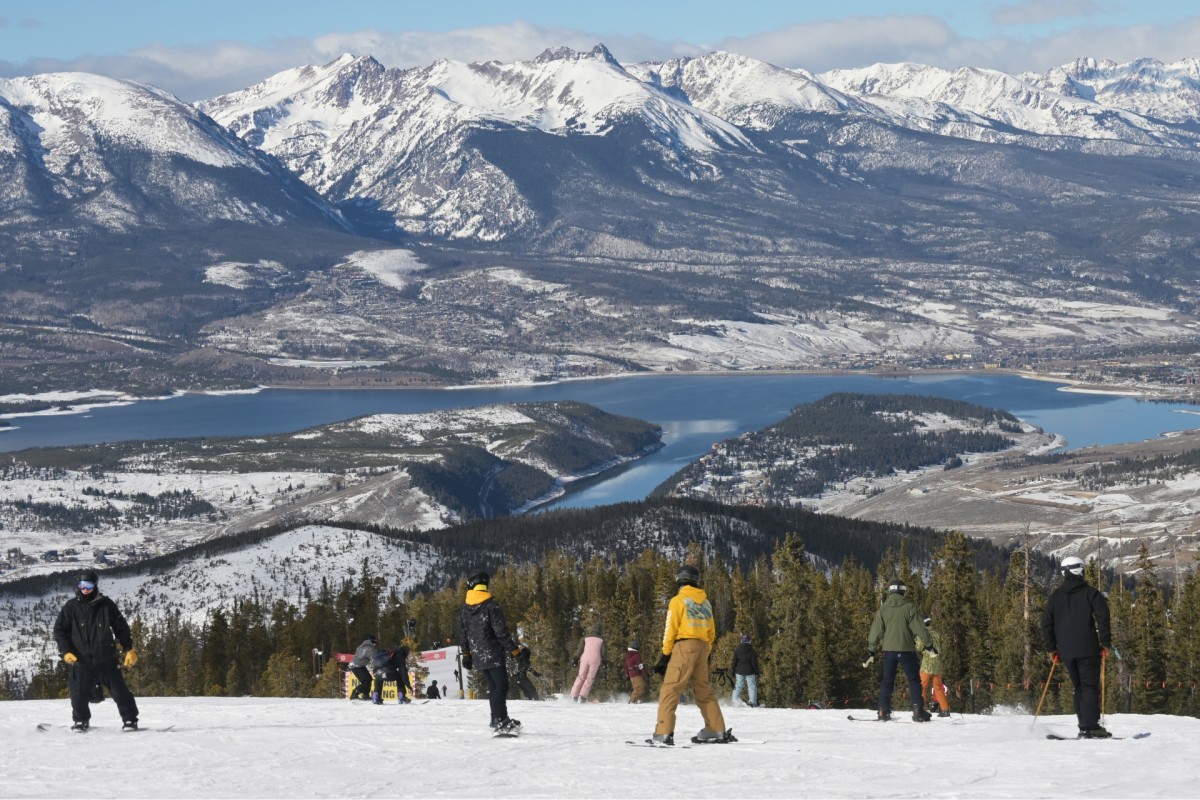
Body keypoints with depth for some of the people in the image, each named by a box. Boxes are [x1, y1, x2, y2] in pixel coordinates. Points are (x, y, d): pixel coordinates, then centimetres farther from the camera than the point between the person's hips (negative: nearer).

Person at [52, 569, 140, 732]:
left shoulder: (106, 604, 0)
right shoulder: (71, 607, 0)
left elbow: (121, 628, 6)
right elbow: (59, 630, 4)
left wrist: (129, 649, 1)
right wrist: (66, 652, -8)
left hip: (106, 660, 0)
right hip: (80, 660, 0)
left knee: (119, 691, -1)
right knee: (79, 694, -1)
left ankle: (130, 720, 11)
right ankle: (80, 721, 22)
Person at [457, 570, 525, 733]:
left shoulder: (464, 607, 7)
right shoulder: (491, 605, -13)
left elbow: (462, 632, 12)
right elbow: (501, 631, -15)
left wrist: (466, 653, 20)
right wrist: (514, 650, -9)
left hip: (477, 655, 7)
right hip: (493, 653, -6)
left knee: (493, 686, 16)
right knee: (501, 686, -7)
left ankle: (497, 719, 19)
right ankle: (500, 721, -19)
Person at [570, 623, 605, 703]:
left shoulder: (585, 638, 11)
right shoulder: (601, 639, 11)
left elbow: (580, 649, 6)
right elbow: (603, 652, 6)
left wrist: (575, 659, 10)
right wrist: (604, 662, 16)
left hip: (585, 658, 1)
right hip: (595, 659, -1)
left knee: (581, 676, 8)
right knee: (590, 678, 4)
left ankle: (574, 696, 2)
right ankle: (582, 697, -6)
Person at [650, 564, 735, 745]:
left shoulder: (678, 601, -2)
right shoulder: (705, 602, 15)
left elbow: (671, 630, -6)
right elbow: (712, 632, 16)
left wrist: (665, 654, -2)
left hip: (684, 647, -6)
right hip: (702, 647, 6)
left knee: (670, 689, -7)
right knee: (703, 690, 17)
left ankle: (664, 733, -18)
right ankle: (717, 730, 17)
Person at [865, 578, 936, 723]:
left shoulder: (883, 608, 4)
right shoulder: (909, 607, -5)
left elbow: (876, 631, 5)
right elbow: (919, 627, -6)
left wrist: (871, 651, 10)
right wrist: (928, 644, 3)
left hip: (889, 650, 3)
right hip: (906, 649, -3)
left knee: (887, 682, 10)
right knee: (914, 680, 4)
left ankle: (883, 712, 4)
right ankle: (918, 712, -4)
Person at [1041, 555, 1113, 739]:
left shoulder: (1055, 596, 12)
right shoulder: (1090, 593, 0)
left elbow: (1046, 623, 10)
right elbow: (1102, 617, -9)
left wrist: (1052, 648, 15)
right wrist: (1106, 643, -3)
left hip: (1066, 651, 4)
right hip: (1088, 649, -4)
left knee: (1079, 688, 13)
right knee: (1090, 686, -5)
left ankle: (1084, 727, 6)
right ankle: (1091, 726, -17)